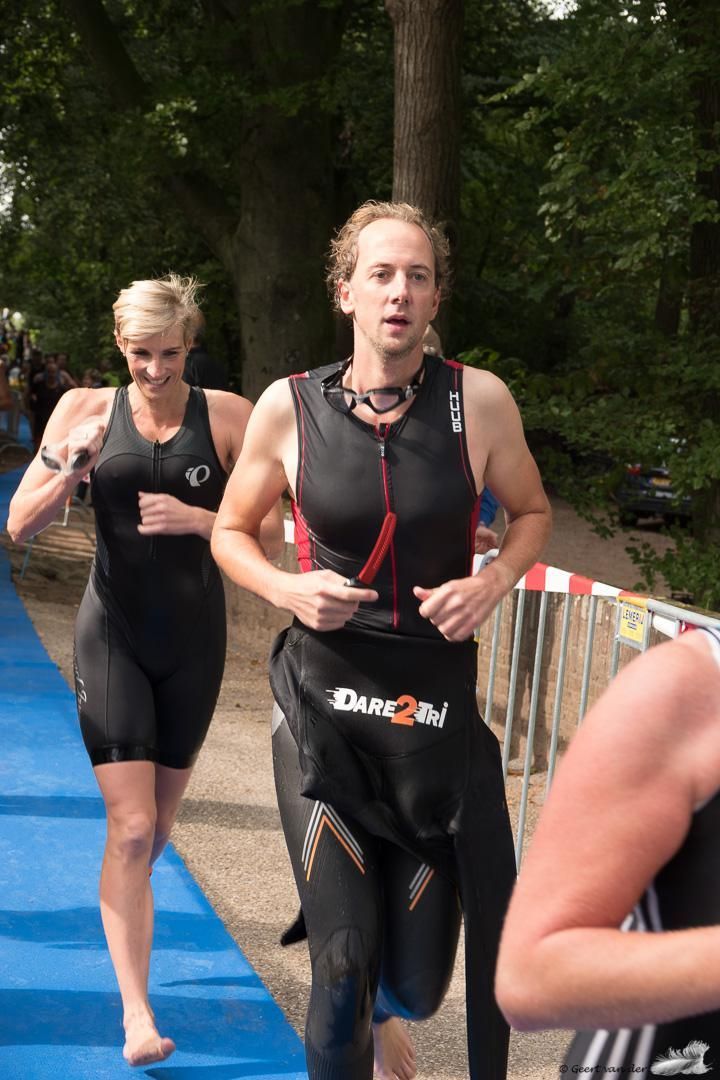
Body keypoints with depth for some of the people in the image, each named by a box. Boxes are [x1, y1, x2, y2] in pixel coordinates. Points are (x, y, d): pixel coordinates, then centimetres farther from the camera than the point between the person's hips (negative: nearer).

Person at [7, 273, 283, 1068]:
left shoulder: (226, 416, -3)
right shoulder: (87, 409, -3)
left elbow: (269, 536, -2)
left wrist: (196, 518, -19)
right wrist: (67, 464, -22)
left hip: (193, 636, 2)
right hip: (114, 633, -1)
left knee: (157, 826, 15)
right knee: (130, 829, -10)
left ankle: (125, 907, 45)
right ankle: (136, 1015, -6)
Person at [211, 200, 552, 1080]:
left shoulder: (479, 401, -6)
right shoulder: (289, 407, -5)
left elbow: (531, 512, 11)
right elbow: (231, 532, 9)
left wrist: (492, 582, -9)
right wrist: (287, 588, -11)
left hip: (437, 712, 1)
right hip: (324, 709, -1)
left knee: (417, 984, 8)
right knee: (343, 965, -6)